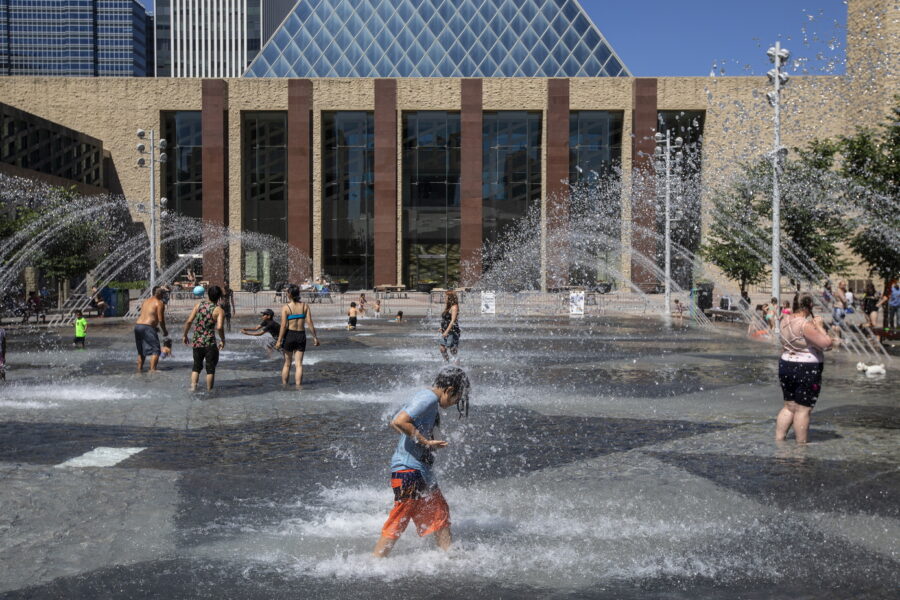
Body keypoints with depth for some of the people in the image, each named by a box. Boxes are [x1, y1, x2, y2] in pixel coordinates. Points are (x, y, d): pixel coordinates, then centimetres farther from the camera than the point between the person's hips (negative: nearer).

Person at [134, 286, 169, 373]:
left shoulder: (146, 301, 20)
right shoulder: (159, 303, -4)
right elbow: (161, 320, -8)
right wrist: (164, 331, 4)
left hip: (137, 325, 8)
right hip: (148, 327, -8)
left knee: (141, 351, 20)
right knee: (155, 350, -3)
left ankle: (139, 369, 24)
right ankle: (152, 369, -13)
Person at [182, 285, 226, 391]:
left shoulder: (199, 304, 3)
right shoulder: (219, 310, -8)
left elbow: (189, 321, -2)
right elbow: (219, 327, -22)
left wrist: (184, 335, 9)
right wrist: (222, 340, -7)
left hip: (196, 342, 4)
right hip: (209, 343, -4)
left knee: (196, 366, 18)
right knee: (210, 368, 8)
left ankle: (193, 387, 9)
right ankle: (209, 390, 12)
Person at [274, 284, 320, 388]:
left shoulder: (285, 307, -8)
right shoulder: (305, 306, -1)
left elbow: (283, 325, -12)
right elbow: (309, 322, -4)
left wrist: (279, 341, -9)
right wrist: (315, 337, 2)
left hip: (289, 335, -2)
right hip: (301, 335, 2)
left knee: (287, 363, 13)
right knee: (299, 364, 6)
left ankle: (284, 385, 20)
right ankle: (298, 386, 2)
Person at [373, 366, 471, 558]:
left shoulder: (426, 397, 14)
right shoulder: (428, 398, -16)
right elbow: (398, 422, -27)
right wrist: (426, 442, -21)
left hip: (421, 469, 11)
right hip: (409, 468, -11)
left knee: (439, 513, 16)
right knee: (398, 522, -4)